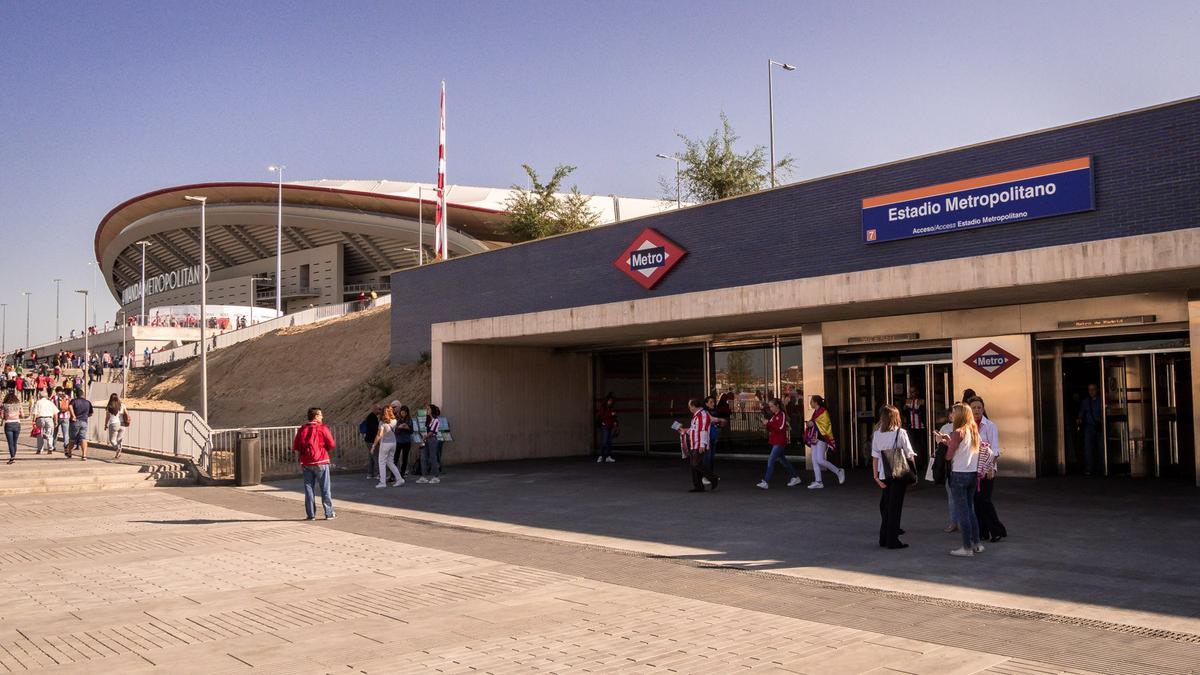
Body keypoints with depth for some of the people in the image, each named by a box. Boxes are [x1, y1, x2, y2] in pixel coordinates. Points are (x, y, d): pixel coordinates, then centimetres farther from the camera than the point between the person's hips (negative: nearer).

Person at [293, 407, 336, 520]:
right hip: (321, 462, -3)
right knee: (325, 489, 3)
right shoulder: (322, 428, -6)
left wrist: (299, 461, 13)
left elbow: (296, 447, 4)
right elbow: (332, 444, -8)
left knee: (309, 488, 9)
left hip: (306, 464, 3)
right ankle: (329, 513, 6)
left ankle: (310, 514, 9)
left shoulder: (302, 429, 6)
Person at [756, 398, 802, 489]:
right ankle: (796, 477, 28)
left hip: (780, 442, -9)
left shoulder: (782, 415, -11)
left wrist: (768, 423, -23)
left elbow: (780, 428, -22)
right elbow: (771, 428, 18)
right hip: (775, 442, 9)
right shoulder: (774, 416, 14)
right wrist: (766, 424, -2)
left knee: (771, 460, -13)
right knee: (783, 460, 16)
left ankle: (765, 482, -13)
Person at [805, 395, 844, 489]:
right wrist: (809, 424, 7)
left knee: (820, 460, -15)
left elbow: (825, 425, -17)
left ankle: (838, 472, 2)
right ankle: (818, 482, 3)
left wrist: (813, 424, -17)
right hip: (815, 438, 9)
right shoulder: (816, 412, 18)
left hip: (821, 438, -9)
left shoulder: (823, 412, -10)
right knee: (814, 460, 2)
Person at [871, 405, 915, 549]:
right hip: (899, 474, -3)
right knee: (895, 506, 2)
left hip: (883, 475, 4)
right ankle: (892, 540, 4)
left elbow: (875, 456, 1)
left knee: (885, 505, 15)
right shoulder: (900, 433, -9)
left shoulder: (876, 434, 0)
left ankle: (884, 538, 23)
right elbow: (910, 455, -7)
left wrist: (876, 476, 5)